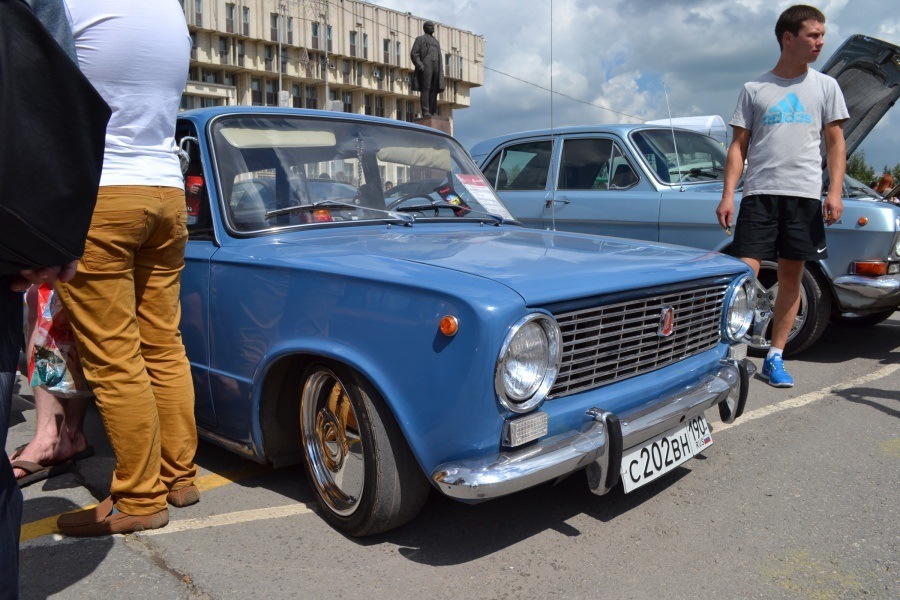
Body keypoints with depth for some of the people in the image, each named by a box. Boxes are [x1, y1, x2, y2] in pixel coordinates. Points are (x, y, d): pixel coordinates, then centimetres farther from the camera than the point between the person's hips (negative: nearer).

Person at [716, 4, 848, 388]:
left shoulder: (825, 86, 13)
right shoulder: (754, 89, 9)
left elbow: (835, 143, 10)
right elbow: (738, 146, 6)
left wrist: (835, 191, -3)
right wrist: (728, 195, -5)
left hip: (805, 195, 2)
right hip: (759, 192, -2)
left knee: (791, 275, 3)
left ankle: (775, 357, 12)